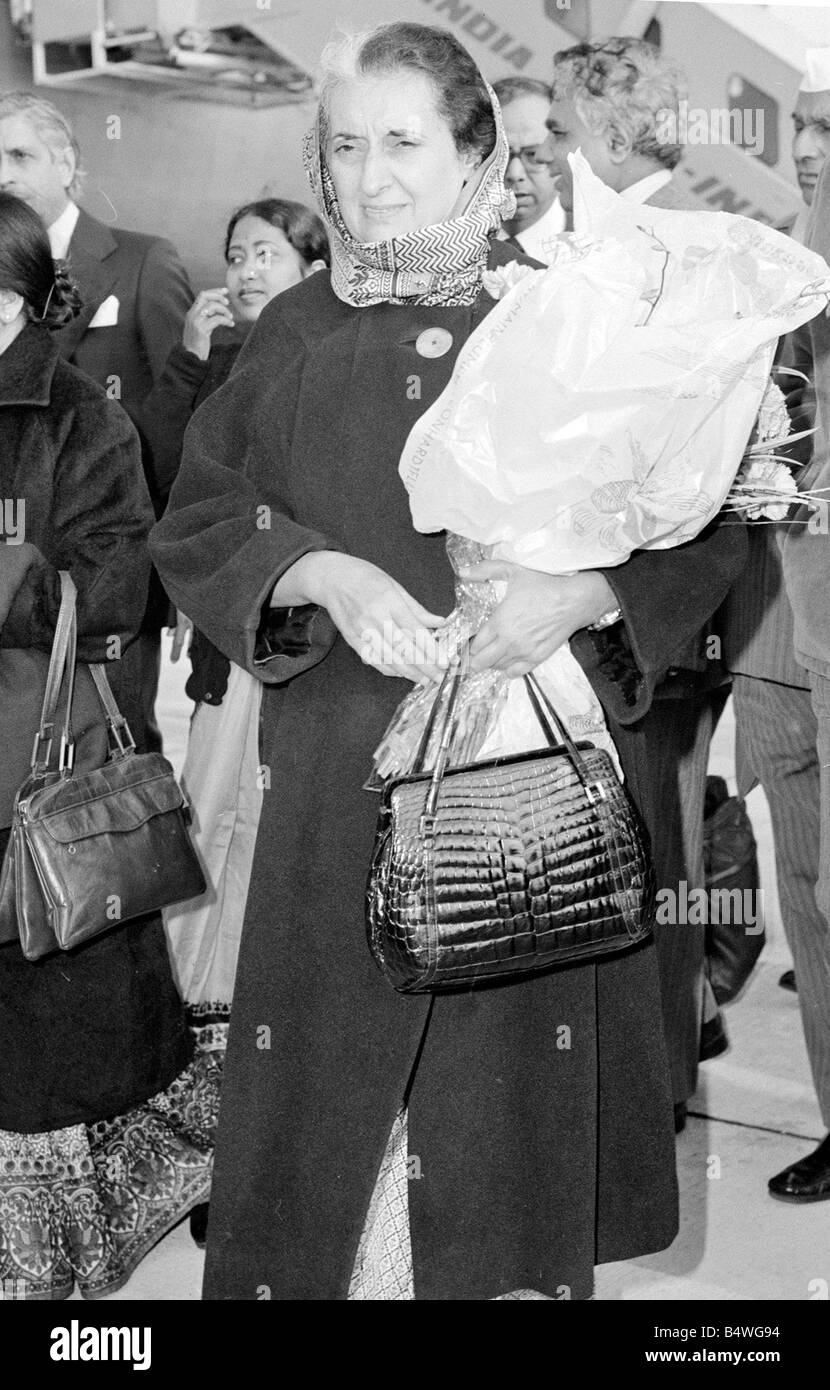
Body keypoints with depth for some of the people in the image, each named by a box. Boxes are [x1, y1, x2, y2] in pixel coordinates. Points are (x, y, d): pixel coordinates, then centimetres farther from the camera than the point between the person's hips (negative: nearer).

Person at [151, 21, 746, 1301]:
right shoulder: (296, 336, 8)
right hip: (344, 777, 2)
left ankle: (530, 1267, 27)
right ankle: (326, 1262, 22)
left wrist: (585, 590, -18)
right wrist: (325, 575, -15)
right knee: (344, 1062, 4)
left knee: (519, 1046, 6)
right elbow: (197, 522, 4)